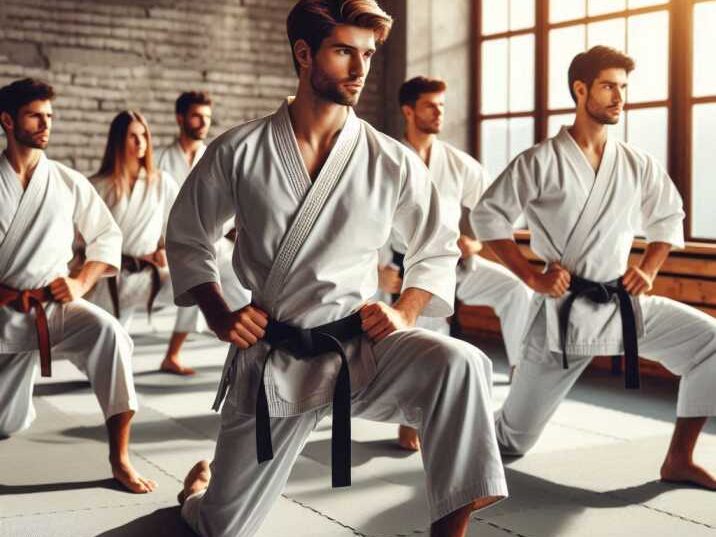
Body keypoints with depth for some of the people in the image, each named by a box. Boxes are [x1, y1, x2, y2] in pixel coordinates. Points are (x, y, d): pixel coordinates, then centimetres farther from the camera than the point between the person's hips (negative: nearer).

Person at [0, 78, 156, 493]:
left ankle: (120, 458, -27)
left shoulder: (69, 182, -1)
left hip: (53, 308, -1)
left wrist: (82, 283, -8)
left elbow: (108, 236, 7)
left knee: (107, 332, -34)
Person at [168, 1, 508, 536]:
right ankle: (202, 486, 48)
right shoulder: (237, 152, -5)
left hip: (362, 347, 0)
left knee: (456, 367, -34)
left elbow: (437, 250, 12)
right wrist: (218, 315, -2)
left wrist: (405, 314, -4)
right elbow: (187, 240, 10)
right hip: (271, 360, 0)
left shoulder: (393, 162, -4)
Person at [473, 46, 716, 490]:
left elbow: (670, 218, 17)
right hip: (564, 310, -4)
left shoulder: (639, 165, 2)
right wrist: (532, 277, -10)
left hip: (624, 302, 4)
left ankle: (679, 460, -1)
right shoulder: (541, 162, -10)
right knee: (513, 440, 1)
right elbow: (488, 215, -6)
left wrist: (649, 269, 2)